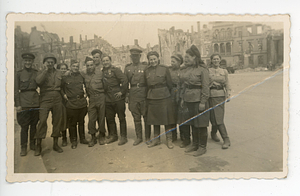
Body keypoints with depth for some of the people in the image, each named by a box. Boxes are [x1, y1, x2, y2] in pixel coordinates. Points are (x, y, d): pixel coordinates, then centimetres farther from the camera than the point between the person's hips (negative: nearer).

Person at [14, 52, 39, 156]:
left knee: (34, 124, 9)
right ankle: (23, 147, 10)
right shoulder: (19, 74, 2)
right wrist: (17, 104, -7)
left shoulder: (37, 73, 8)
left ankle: (33, 145, 23)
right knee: (24, 126, 1)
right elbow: (16, 90, 0)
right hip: (24, 102, -2)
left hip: (35, 101, 2)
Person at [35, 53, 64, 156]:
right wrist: (46, 70, -11)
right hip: (45, 100, -3)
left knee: (57, 121, 5)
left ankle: (55, 144, 17)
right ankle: (38, 145, -2)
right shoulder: (42, 73, 6)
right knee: (42, 121, -11)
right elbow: (38, 81, -17)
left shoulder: (59, 73, 14)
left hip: (57, 100, 3)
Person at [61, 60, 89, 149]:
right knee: (72, 123, 3)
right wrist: (63, 95, -1)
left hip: (82, 102, 2)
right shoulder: (65, 78, 1)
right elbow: (61, 88, 12)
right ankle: (73, 141, 14)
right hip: (71, 103, -2)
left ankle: (82, 138, 24)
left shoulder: (81, 76, 7)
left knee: (81, 122, 11)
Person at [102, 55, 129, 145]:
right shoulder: (102, 72, 12)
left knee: (121, 118, 2)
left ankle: (123, 137, 11)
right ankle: (113, 135, 26)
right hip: (108, 99, 7)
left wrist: (122, 92, -14)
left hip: (118, 98, -6)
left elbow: (125, 80, -15)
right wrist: (105, 94, 12)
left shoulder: (116, 70, -7)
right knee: (109, 118, 12)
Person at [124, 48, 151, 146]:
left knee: (146, 116, 4)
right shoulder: (127, 68, 11)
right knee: (136, 118, 9)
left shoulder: (145, 67, 3)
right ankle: (139, 137, 20)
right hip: (133, 96, 3)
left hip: (144, 95, -3)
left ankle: (148, 137, 15)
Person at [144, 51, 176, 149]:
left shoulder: (164, 69, -3)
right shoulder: (146, 71, 7)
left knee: (167, 119, 2)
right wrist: (148, 96, 11)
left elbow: (169, 84, 2)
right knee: (154, 119, 11)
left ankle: (169, 140, 14)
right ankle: (156, 139, 24)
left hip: (164, 97, -3)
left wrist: (168, 94, 5)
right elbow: (147, 86, 12)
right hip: (152, 98, 3)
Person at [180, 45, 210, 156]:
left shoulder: (202, 69, -12)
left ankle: (202, 147, 15)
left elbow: (205, 87, -14)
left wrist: (203, 102, -17)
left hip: (198, 100, -8)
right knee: (192, 123, 16)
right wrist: (183, 98, 15)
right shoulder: (188, 69, 12)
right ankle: (195, 144, 30)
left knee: (201, 124, 2)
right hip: (189, 100, 8)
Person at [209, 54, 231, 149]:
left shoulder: (224, 71, 11)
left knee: (218, 117, 0)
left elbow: (227, 84, 12)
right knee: (217, 118, -5)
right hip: (211, 96, -3)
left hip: (221, 96, 3)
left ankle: (213, 133, 24)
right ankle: (226, 139, 1)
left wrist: (228, 94, -2)